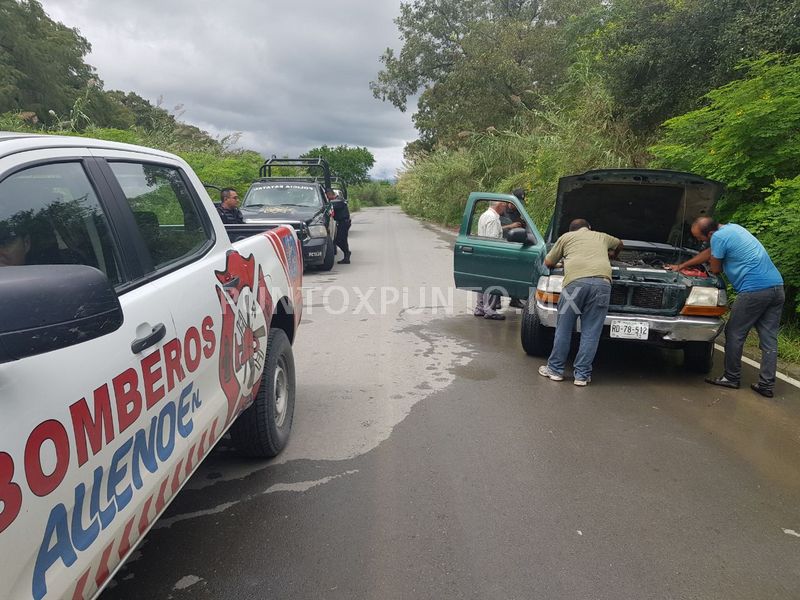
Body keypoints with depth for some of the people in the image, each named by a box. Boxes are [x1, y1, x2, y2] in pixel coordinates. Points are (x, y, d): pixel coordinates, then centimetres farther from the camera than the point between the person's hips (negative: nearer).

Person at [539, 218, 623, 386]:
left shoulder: (566, 237, 26)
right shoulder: (602, 237, 34)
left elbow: (548, 263, 28)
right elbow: (619, 244, 56)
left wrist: (559, 262, 49)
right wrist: (612, 256, 75)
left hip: (575, 281, -2)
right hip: (602, 282, 2)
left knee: (563, 328, 10)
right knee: (591, 333, 6)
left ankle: (555, 369, 18)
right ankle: (582, 375, 10)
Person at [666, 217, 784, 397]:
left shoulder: (719, 237, -10)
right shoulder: (732, 227, 19)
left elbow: (715, 269, 0)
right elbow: (708, 253, 29)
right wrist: (681, 266, 34)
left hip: (754, 290, -9)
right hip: (777, 287, 9)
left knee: (734, 334, 6)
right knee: (769, 338, 8)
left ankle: (731, 377, 15)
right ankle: (767, 384, 12)